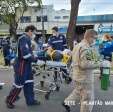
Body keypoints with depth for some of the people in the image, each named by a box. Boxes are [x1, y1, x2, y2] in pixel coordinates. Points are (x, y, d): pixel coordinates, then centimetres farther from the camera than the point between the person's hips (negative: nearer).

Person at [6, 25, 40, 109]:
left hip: (26, 64, 10)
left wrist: (34, 57, 4)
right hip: (21, 64, -10)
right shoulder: (24, 38, -18)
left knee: (29, 82, 13)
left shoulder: (27, 38, 14)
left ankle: (30, 100, 22)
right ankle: (9, 100, 18)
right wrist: (34, 59, -15)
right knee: (19, 83, 1)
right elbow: (25, 53, -28)